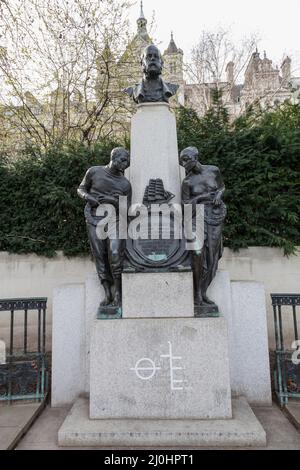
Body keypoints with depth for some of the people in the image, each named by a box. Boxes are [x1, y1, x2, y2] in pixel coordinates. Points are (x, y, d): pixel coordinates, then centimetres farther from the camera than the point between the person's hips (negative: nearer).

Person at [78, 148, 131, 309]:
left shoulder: (125, 184, 4)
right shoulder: (94, 172, 4)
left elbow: (127, 209, 5)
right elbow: (81, 189, 15)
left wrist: (113, 201, -13)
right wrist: (88, 197, -6)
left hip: (115, 221, 0)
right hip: (94, 220, 1)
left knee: (115, 255, -16)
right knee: (100, 257, 0)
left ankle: (117, 292, -2)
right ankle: (107, 293, 9)